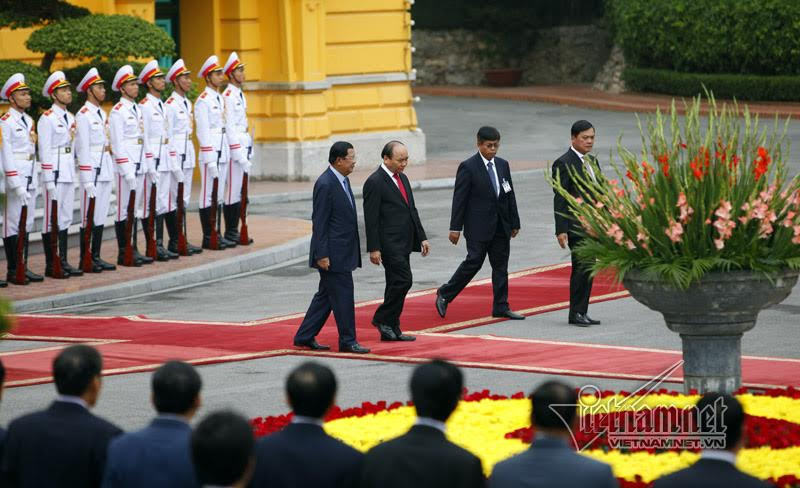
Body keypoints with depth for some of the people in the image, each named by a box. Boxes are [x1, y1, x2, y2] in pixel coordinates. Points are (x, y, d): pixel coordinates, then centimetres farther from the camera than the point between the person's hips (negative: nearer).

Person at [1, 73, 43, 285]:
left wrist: (33, 179, 13)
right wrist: (17, 185, -18)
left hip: (31, 178, 8)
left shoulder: (28, 121, 14)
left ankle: (23, 268, 16)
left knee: (27, 224, 10)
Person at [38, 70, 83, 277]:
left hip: (69, 173, 8)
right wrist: (49, 181, -16)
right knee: (52, 220, -2)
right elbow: (45, 150, -13)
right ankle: (51, 265, 3)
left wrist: (74, 173, 12)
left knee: (65, 219, 10)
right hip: (54, 174, -8)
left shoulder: (70, 118, 13)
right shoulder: (47, 119, -11)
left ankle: (63, 262, 15)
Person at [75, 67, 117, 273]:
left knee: (101, 216, 9)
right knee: (89, 217, -3)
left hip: (105, 169, 8)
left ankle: (96, 258, 14)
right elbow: (83, 147, -15)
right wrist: (87, 180, -18)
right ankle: (85, 260, 2)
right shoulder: (83, 115, -11)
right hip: (92, 169, -8)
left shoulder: (102, 113, 14)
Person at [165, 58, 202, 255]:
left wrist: (190, 155, 18)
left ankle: (182, 240, 14)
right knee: (175, 199, -5)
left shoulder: (187, 103, 15)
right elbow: (167, 135, -14)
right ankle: (175, 242, -2)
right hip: (176, 154, -9)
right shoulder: (171, 104, -12)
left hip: (188, 154, 9)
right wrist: (173, 160, -16)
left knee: (184, 199, 10)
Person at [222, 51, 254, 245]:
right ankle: (230, 231, -1)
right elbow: (229, 127, -17)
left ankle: (234, 231, 15)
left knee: (241, 191, 10)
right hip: (235, 149, -9)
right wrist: (240, 154, -18)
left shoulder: (240, 95, 16)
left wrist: (249, 152, 17)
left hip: (244, 147, 9)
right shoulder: (228, 96, -13)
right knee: (233, 191, -6)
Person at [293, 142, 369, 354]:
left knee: (326, 295, 13)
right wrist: (322, 255, -19)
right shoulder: (325, 184, -17)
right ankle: (347, 341, 4)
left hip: (343, 252, 10)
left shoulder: (342, 181, 13)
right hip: (333, 253, -10)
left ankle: (304, 337, 19)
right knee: (343, 296, -4)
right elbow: (319, 223, -18)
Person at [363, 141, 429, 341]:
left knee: (396, 284, 9)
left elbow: (412, 211, 21)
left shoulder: (402, 178, 15)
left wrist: (421, 237, 15)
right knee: (403, 280, -14)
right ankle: (382, 318, -1)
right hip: (389, 243, -9)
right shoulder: (375, 182, -12)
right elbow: (371, 218, -14)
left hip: (403, 243, 9)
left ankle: (391, 330, 13)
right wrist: (374, 248, -17)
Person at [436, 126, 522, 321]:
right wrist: (455, 228, -12)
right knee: (473, 262, -8)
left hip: (501, 226, 6)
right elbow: (459, 199, -10)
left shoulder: (503, 165, 10)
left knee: (501, 265, 6)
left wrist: (515, 223, 13)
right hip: (478, 226, -6)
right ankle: (445, 294, 7)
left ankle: (501, 307, 10)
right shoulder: (468, 167, -9)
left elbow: (510, 195, 14)